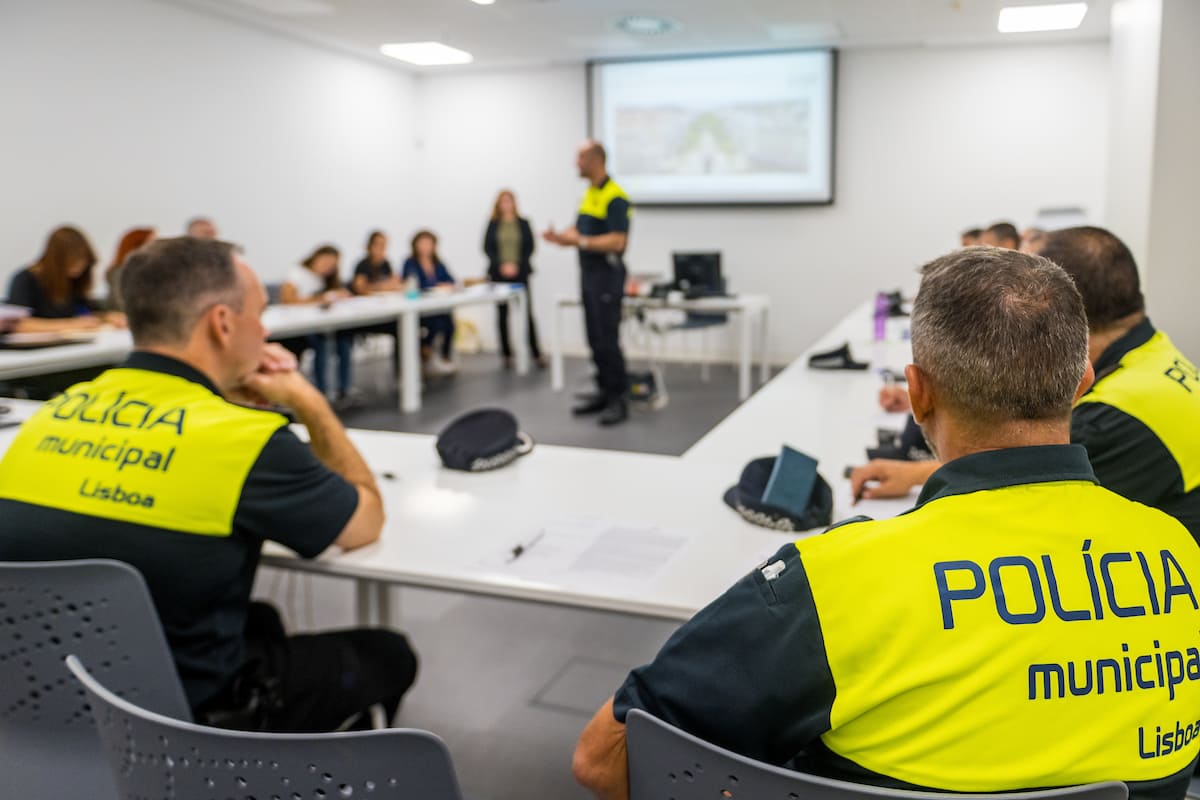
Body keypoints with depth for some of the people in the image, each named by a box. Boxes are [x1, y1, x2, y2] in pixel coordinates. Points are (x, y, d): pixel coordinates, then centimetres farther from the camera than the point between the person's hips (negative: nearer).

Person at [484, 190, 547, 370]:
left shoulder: (523, 223, 7)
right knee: (502, 314, 3)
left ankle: (537, 353, -3)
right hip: (499, 274, 1)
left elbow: (530, 247, 2)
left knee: (527, 313, -8)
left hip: (520, 273, -1)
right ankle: (507, 355, 9)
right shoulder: (493, 224, 8)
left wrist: (517, 265, -10)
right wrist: (501, 265, -10)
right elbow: (487, 247, 3)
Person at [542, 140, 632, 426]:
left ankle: (618, 400, -1)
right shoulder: (589, 193, 14)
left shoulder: (615, 197, -15)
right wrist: (561, 236, 0)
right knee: (595, 339, 12)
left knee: (608, 340, -7)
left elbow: (618, 241, -23)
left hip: (607, 275, -9)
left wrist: (580, 241, -23)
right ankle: (604, 392, 20)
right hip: (588, 274, 9)